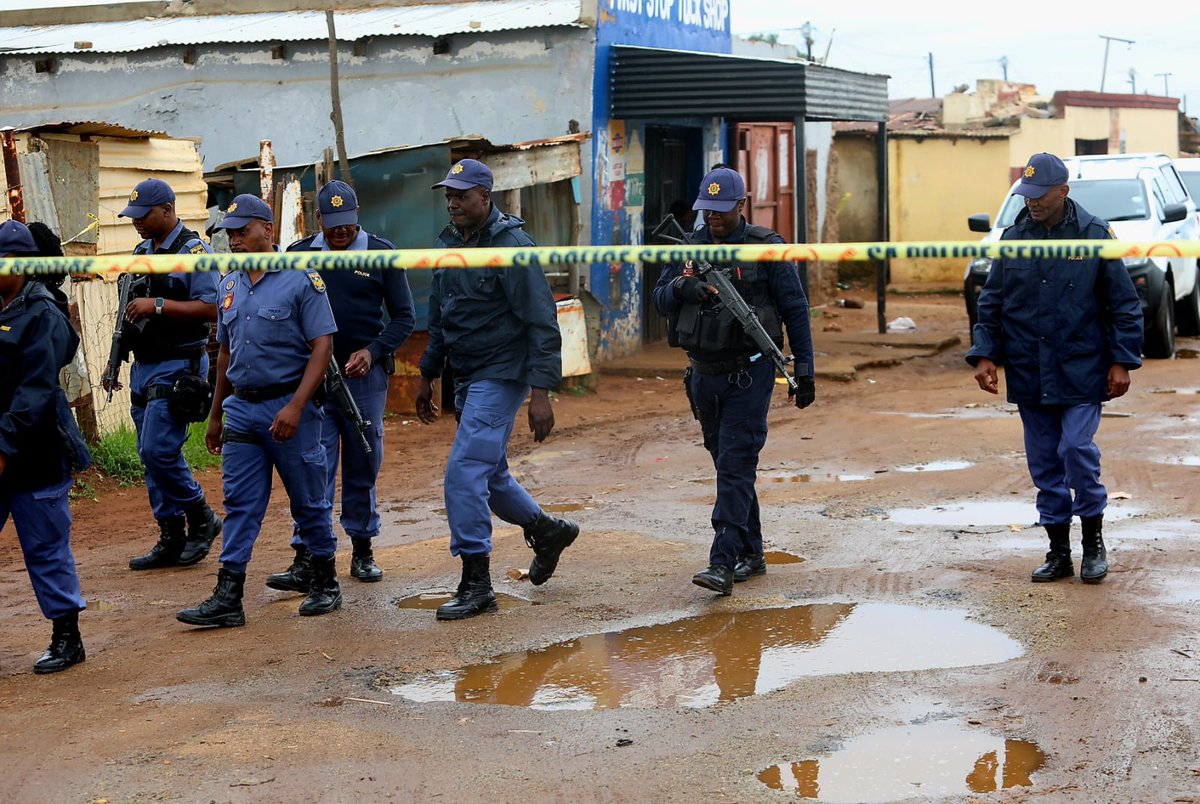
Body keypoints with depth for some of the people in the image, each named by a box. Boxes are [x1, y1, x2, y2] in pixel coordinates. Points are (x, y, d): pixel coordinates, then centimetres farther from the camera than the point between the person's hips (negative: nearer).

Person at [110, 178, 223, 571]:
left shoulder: (194, 251, -9)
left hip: (178, 367, -8)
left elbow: (211, 308, -19)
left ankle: (201, 518, 4)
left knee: (159, 450, -15)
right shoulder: (141, 252, 16)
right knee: (151, 455, 8)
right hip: (143, 368, 8)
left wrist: (158, 305, -21)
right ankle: (172, 539, 14)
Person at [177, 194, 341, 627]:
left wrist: (295, 406, -21)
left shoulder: (301, 279, -8)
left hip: (288, 406, -6)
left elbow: (322, 346, -13)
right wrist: (215, 414, 20)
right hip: (241, 408, 6)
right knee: (239, 504, 3)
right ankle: (228, 596, 2)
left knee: (308, 501, 6)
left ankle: (325, 582, 21)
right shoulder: (230, 285, 12)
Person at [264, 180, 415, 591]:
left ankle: (362, 550, 21)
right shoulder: (299, 255, 5)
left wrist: (372, 351, -10)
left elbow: (404, 317, 5)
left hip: (366, 376, 0)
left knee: (363, 466, 8)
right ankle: (305, 560, -10)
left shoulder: (381, 254, 3)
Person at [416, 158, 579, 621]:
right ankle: (547, 531, 40)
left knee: (465, 473, -14)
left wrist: (541, 392, -23)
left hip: (501, 376, -8)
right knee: (489, 476, 16)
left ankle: (476, 583, -7)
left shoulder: (511, 247, -15)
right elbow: (439, 318, 22)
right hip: (466, 378, 9)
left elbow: (542, 323, -18)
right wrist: (427, 374, 22)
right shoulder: (449, 245, 10)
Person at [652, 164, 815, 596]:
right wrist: (681, 287, -18)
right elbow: (659, 298, 5)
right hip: (704, 374, 6)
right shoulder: (691, 246, 8)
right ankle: (751, 553, 24)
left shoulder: (765, 248, -6)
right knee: (727, 466, 13)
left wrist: (803, 372, -5)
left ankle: (723, 563, -17)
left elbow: (796, 310, -3)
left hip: (749, 372, -6)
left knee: (735, 467, -12)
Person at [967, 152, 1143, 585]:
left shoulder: (1094, 235, -3)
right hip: (1028, 375, 4)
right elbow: (991, 302, 11)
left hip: (1081, 372, -3)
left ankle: (1093, 541, 8)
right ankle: (1058, 552, 18)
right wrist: (985, 354, 1)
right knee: (1044, 464, 7)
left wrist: (1121, 361, -4)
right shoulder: (1012, 238, 5)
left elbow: (1124, 303, 0)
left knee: (1077, 451, -13)